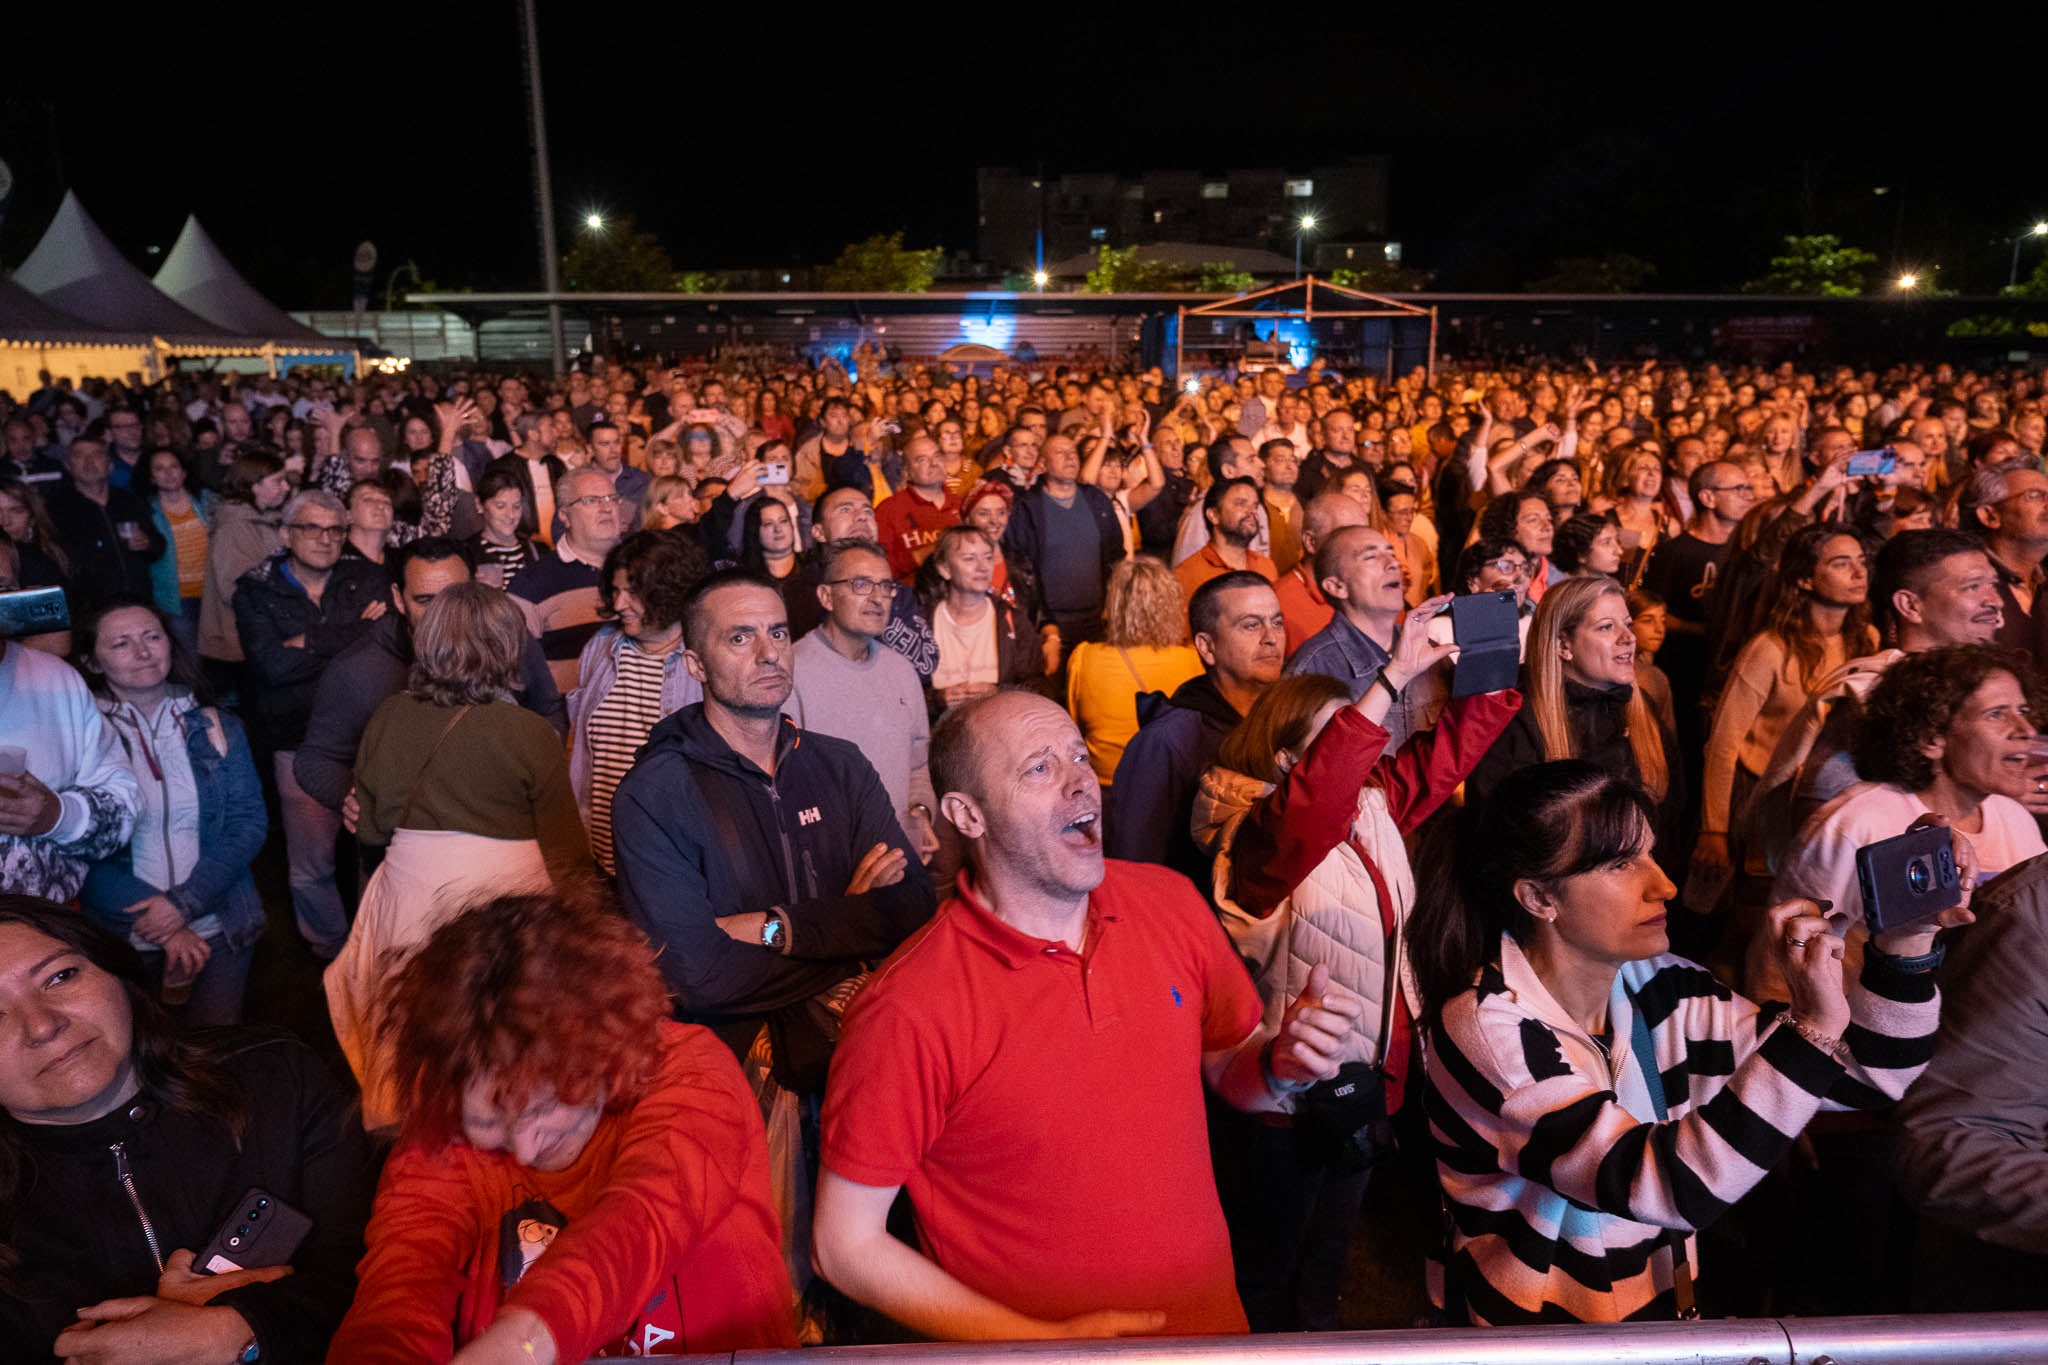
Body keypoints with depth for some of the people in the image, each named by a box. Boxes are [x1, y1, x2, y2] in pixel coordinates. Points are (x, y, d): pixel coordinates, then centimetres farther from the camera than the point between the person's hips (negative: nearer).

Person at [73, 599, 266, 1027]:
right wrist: (156, 924, -15)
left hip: (221, 932, 2)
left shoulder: (217, 727, 4)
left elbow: (251, 823, -1)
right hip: (122, 941, -1)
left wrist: (184, 903, -14)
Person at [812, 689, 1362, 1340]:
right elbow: (846, 1245, -17)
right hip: (1031, 1348, -3)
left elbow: (1228, 1073, 4)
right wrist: (1047, 1342, -19)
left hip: (1211, 1322, 4)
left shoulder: (1172, 903, -9)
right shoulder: (909, 1013, -24)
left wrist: (1281, 1064, -17)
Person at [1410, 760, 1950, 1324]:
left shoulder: (1657, 992, -2)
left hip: (1663, 1322, 6)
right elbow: (1666, 1187, -28)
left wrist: (1906, 943, -11)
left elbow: (1865, 1076, 3)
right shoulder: (1487, 1029, -20)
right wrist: (1814, 1026, -29)